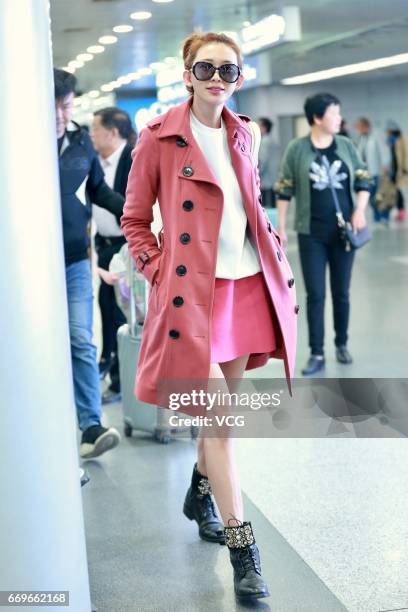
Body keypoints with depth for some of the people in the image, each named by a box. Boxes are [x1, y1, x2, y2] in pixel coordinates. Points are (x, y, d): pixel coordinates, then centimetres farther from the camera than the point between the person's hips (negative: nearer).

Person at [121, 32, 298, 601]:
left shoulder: (242, 134, 10)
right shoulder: (160, 137, -6)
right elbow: (134, 220, 0)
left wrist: (278, 260, 12)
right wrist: (159, 272, -9)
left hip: (248, 282, 6)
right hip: (194, 289, -6)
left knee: (224, 403, 16)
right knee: (218, 415, -6)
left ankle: (200, 494, 40)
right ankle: (242, 548, 2)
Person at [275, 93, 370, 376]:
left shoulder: (346, 145, 1)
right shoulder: (297, 148, -6)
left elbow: (363, 181, 7)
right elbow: (285, 189, -1)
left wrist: (360, 210, -8)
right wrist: (281, 226, -2)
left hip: (343, 232, 2)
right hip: (311, 234, -2)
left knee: (341, 292, 11)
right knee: (315, 295, 1)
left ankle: (342, 344, 27)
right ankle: (317, 354, 8)